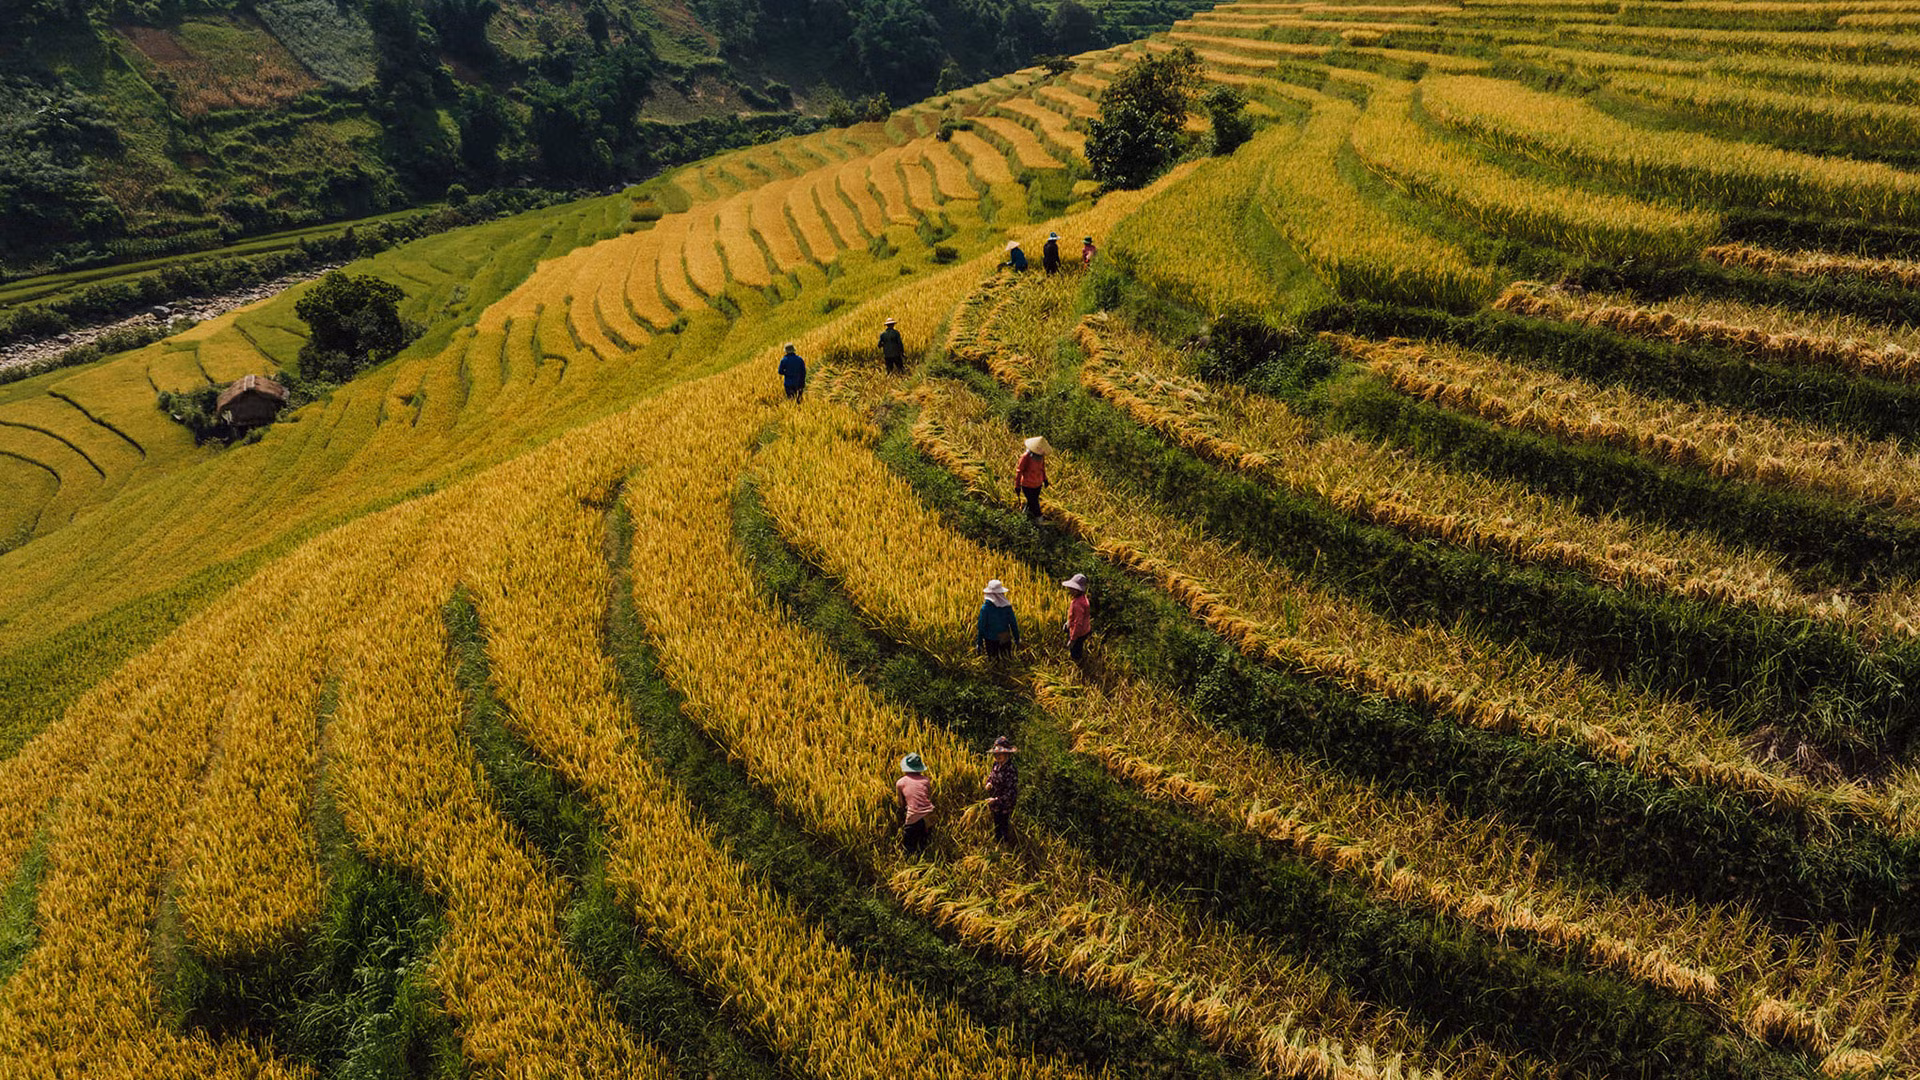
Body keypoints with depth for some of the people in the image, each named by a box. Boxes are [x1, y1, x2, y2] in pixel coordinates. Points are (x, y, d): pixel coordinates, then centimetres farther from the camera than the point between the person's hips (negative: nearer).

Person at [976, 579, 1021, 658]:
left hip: (990, 640, -2)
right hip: (1005, 640, 2)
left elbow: (981, 626, -11)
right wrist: (1017, 638, 10)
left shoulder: (985, 607, -16)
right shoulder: (1007, 606, -10)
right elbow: (1013, 623, -2)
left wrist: (979, 643, -2)